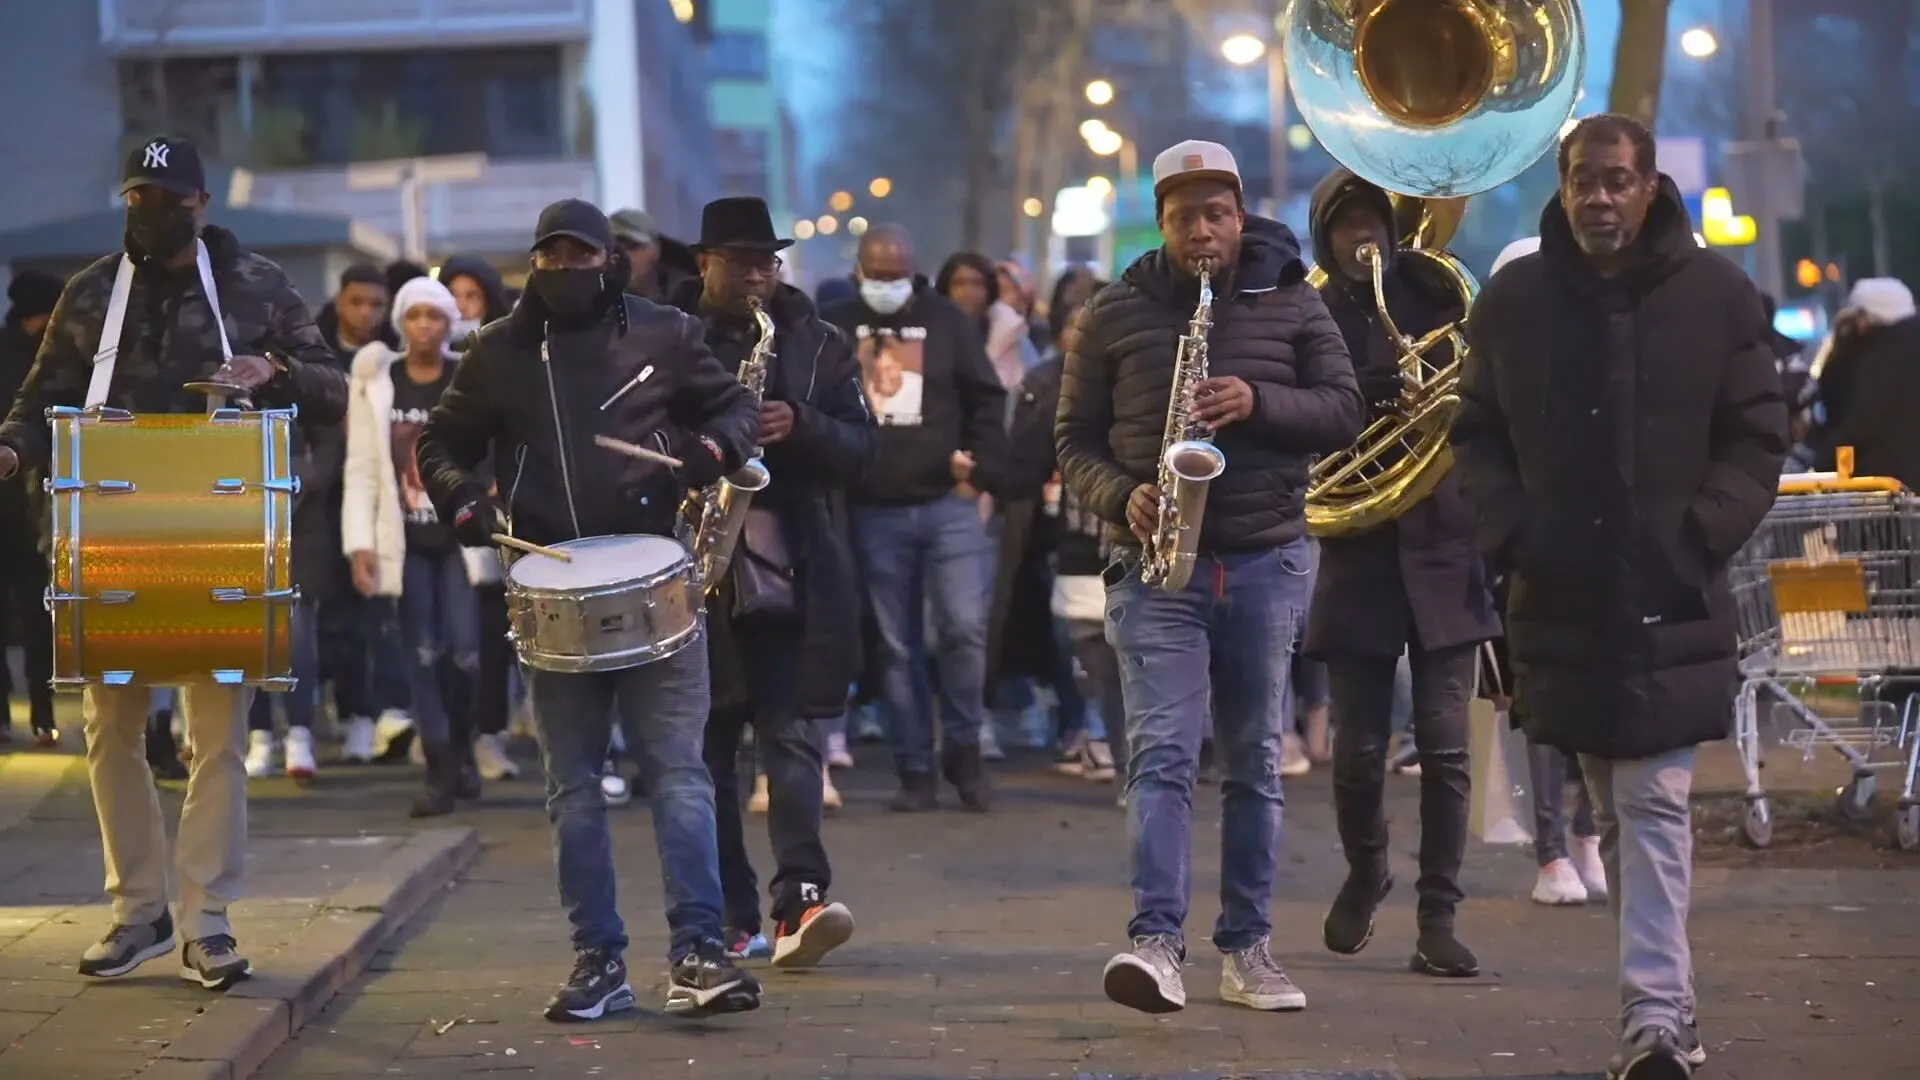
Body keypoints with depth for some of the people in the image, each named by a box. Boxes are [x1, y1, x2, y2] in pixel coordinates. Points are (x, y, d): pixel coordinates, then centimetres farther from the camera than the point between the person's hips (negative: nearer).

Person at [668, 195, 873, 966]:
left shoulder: (818, 345, 11)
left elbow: (858, 449, 6)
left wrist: (799, 426, -13)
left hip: (791, 574, 0)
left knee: (791, 737, -9)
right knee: (709, 747, 3)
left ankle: (799, 900, -17)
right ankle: (728, 919, 8)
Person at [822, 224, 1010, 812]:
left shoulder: (947, 321, 5)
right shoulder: (836, 327, 5)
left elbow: (987, 399, 6)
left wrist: (979, 471, -4)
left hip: (948, 504, -1)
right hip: (874, 512, 1)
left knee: (964, 626, -12)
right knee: (897, 646, 4)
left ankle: (963, 747, 7)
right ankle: (915, 770, 10)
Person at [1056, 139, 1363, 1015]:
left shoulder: (1291, 303, 7)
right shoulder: (1116, 313, 6)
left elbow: (1344, 411, 2)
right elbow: (1075, 439, 9)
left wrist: (1258, 402, -15)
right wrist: (1121, 498, -11)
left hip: (1267, 563, 2)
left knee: (1256, 763, 6)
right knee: (1161, 753, -15)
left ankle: (1246, 947, 14)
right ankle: (1155, 941, -22)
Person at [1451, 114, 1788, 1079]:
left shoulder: (1715, 295, -1)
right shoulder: (1513, 300, 5)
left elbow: (1755, 437, 2)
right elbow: (1478, 437, 11)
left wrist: (1702, 534, -11)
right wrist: (1512, 533, -5)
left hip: (1673, 603, -3)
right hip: (1562, 602, 3)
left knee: (1654, 807, -11)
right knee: (1615, 811, 11)